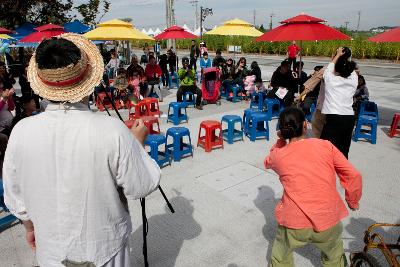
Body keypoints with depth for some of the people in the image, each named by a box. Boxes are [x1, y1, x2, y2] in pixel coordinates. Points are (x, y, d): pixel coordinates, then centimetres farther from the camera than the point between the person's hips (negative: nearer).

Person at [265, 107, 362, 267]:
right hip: (328, 222, 1)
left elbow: (268, 162, 26)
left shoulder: (278, 155, 1)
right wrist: (353, 201, 18)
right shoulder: (325, 145, 0)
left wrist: (280, 141, 21)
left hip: (294, 225, -1)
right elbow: (353, 176, 2)